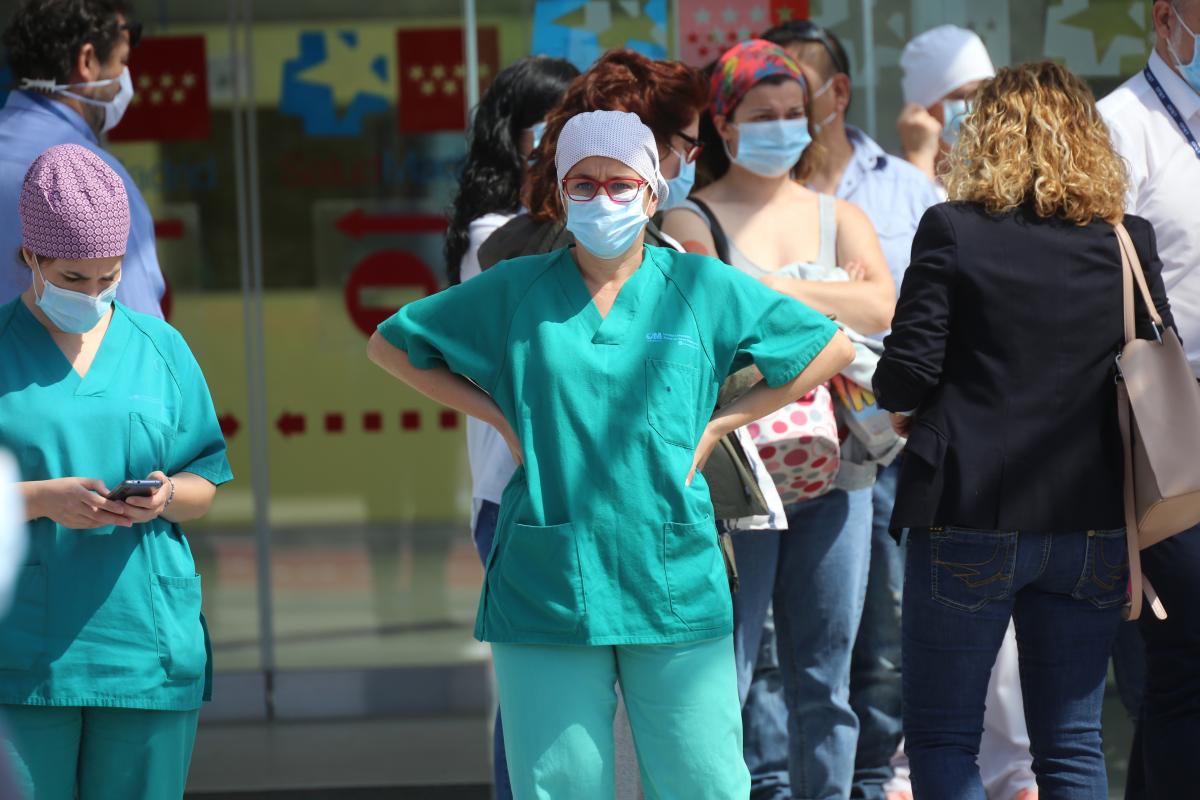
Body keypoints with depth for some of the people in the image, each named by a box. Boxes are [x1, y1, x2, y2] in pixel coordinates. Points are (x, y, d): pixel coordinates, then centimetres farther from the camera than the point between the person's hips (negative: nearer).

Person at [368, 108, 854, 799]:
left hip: (674, 584, 0)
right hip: (544, 584, 0)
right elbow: (393, 345, 16)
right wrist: (501, 417, 6)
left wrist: (719, 424, 6)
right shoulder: (516, 292, 6)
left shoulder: (705, 289, 5)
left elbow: (832, 349, 13)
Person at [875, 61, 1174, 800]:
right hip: (1094, 526, 3)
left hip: (972, 517, -3)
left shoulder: (953, 232, -7)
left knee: (940, 737, 6)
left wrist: (901, 406, 11)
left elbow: (908, 372, -10)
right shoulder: (1130, 243, 2)